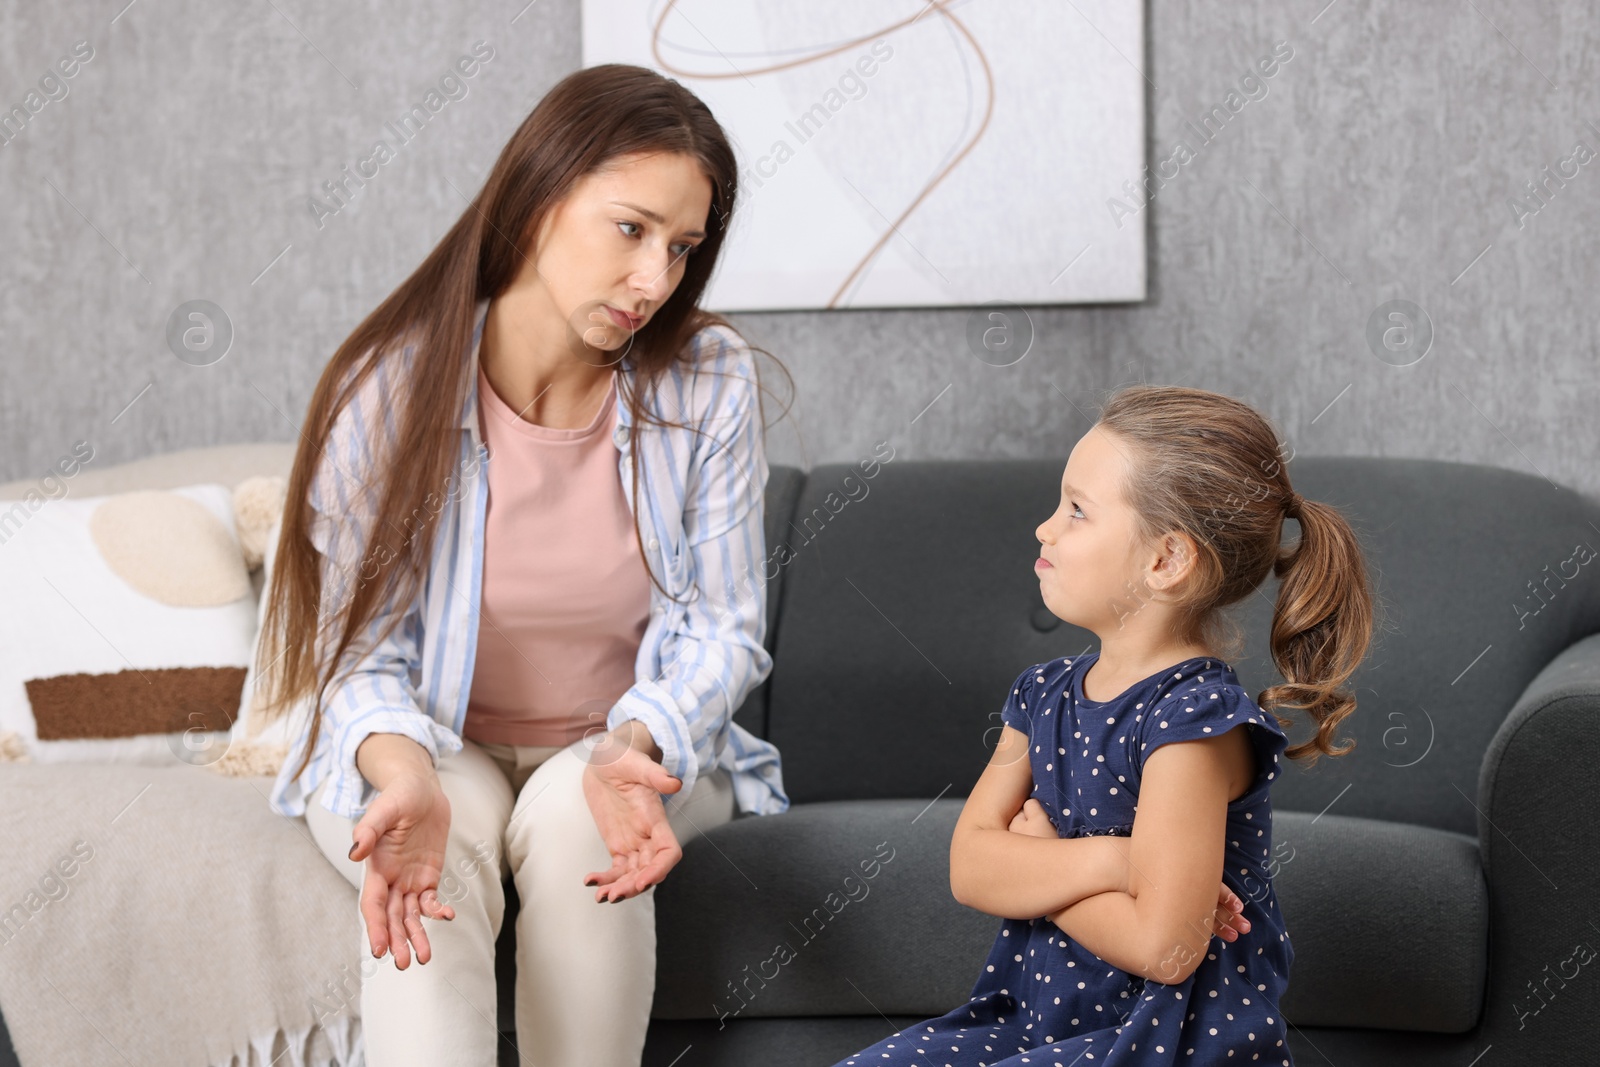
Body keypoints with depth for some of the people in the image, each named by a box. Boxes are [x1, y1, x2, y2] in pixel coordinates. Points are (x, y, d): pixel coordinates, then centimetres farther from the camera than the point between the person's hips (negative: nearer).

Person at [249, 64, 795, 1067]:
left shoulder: (711, 382, -11)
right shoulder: (392, 388, -15)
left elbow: (721, 626, -8)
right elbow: (363, 646, -12)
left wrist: (633, 749, -30)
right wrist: (404, 776, -35)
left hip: (653, 746, 1)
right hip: (431, 747, 0)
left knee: (574, 812, -33)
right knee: (436, 848, -33)